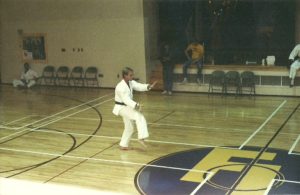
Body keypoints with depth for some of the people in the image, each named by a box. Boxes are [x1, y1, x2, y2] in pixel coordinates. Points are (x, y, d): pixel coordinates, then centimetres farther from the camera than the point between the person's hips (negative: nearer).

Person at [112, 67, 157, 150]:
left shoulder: (131, 83, 1)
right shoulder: (121, 87, -26)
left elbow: (139, 86, -10)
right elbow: (126, 99, -36)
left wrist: (149, 86, -30)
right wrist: (135, 105, -51)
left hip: (127, 107, 10)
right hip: (121, 107, -10)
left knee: (129, 128, 18)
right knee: (139, 117, -28)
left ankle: (123, 145, 33)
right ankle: (141, 137, -28)